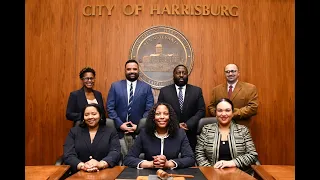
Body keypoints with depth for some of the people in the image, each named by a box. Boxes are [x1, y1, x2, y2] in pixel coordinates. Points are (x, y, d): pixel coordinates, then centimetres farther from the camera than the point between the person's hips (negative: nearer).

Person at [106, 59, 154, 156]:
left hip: (139, 131, 0)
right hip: (119, 131, 0)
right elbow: (110, 108, 2)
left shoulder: (146, 87, 4)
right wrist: (120, 124, -8)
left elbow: (149, 110, 0)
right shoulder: (115, 86, 6)